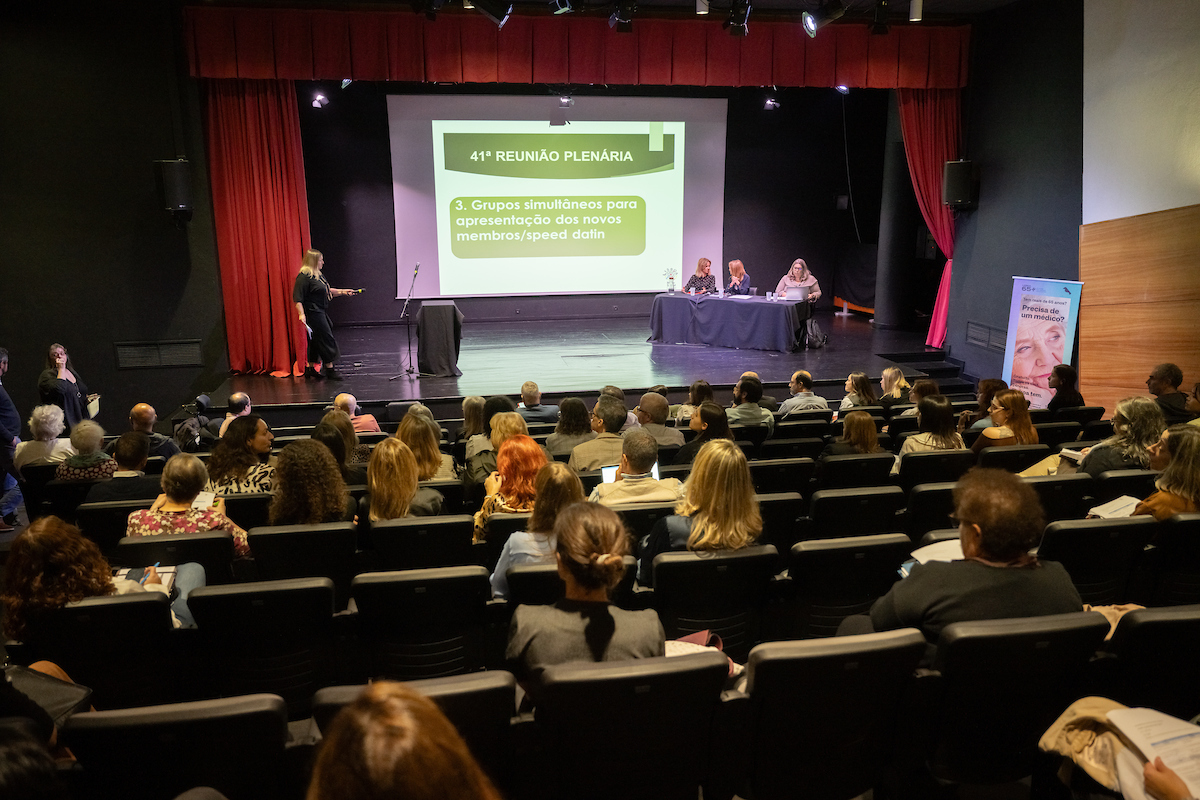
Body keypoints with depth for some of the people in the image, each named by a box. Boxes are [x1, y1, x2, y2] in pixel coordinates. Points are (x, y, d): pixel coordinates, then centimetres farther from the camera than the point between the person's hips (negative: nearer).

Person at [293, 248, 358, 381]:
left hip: (321, 313, 10)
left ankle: (310, 369, 20)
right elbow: (297, 298, -19)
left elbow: (328, 290, 26)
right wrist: (301, 314, -28)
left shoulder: (318, 275, 14)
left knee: (316, 342, 13)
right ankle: (329, 369, 2)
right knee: (326, 339, -6)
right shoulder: (304, 277, -15)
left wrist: (342, 292, 21)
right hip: (313, 314, -10)